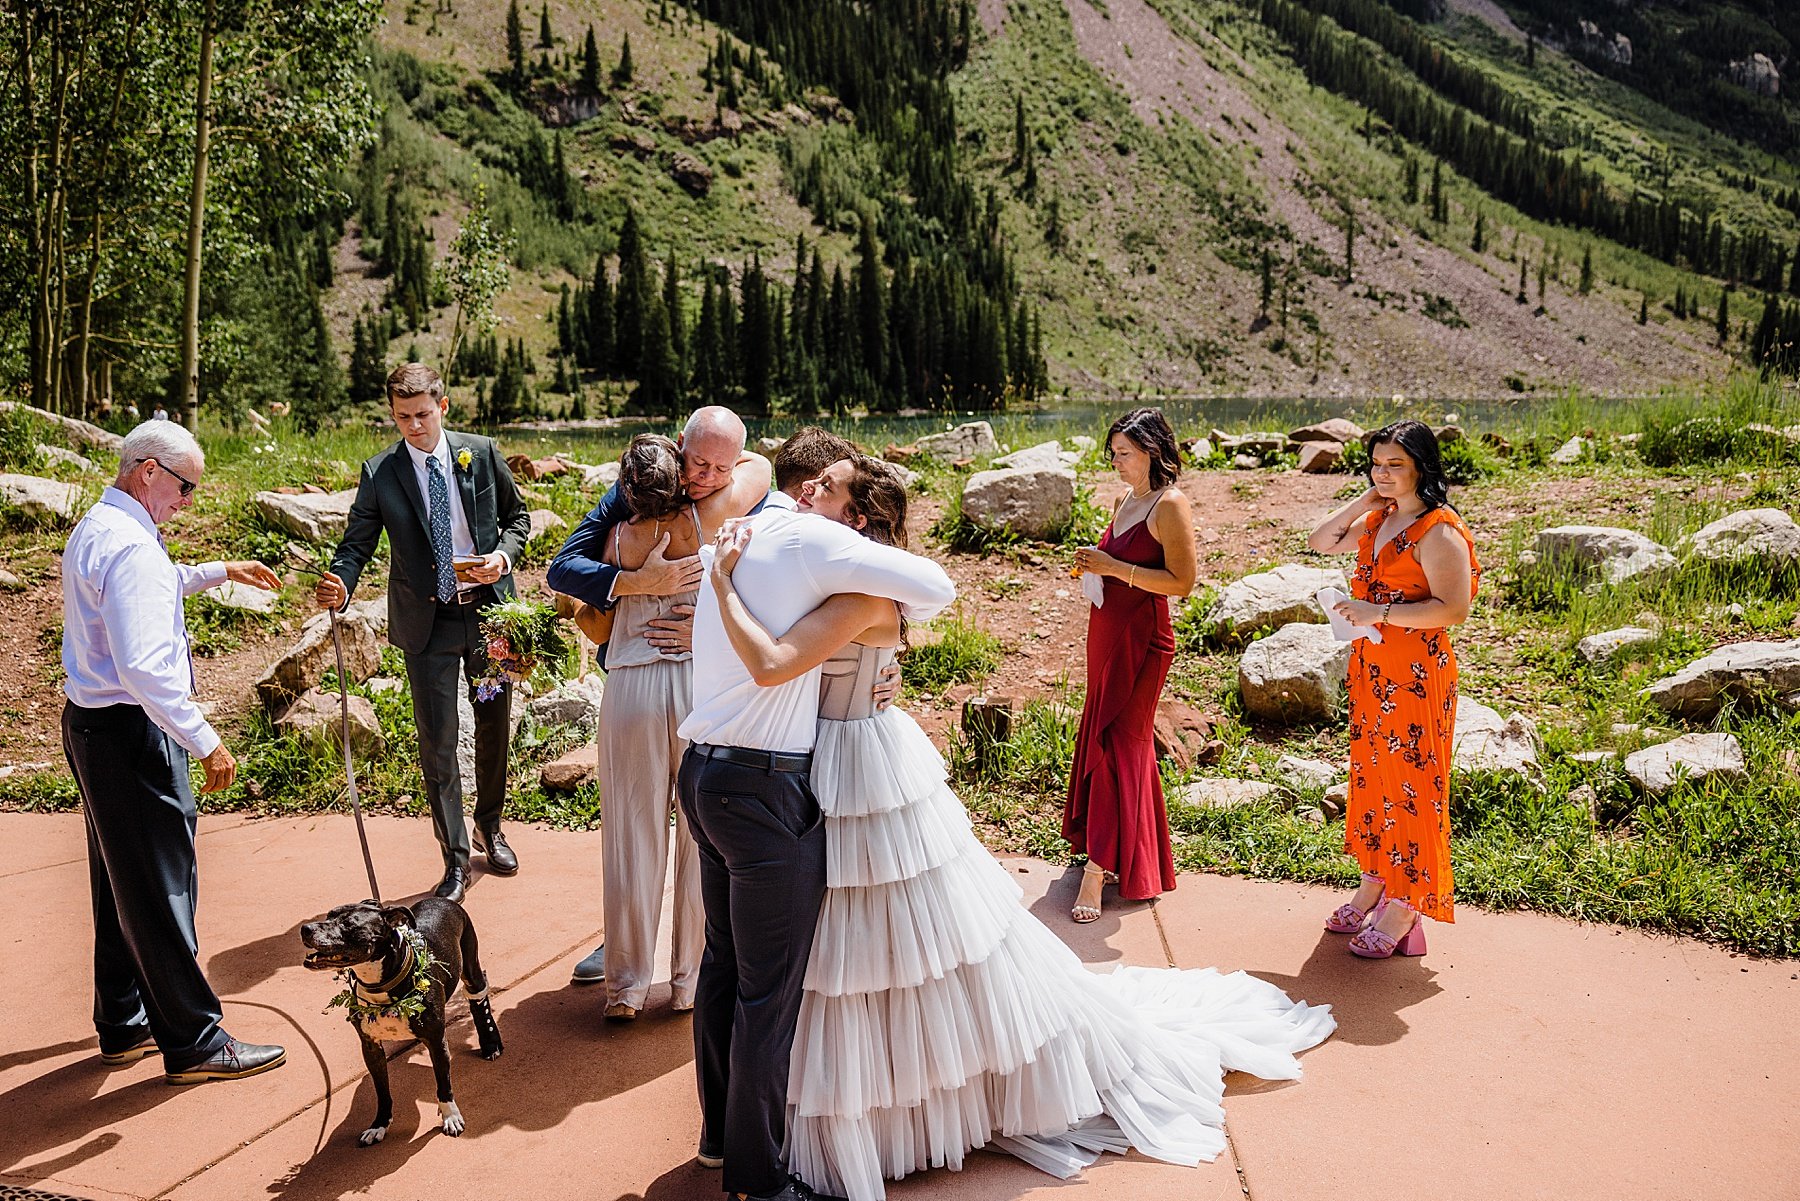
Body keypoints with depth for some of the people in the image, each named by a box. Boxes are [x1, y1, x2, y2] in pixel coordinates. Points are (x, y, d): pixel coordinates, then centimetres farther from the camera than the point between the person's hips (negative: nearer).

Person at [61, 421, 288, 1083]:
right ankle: (194, 1041, 9)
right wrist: (206, 743, -26)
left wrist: (220, 571, 34)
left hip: (92, 724, 11)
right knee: (162, 889, -2)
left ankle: (124, 1024, 33)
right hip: (131, 732, -11)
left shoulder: (96, 528, 11)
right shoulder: (131, 546, -22)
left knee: (122, 882, 20)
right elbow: (143, 668, -30)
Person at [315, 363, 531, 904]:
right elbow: (357, 542, -6)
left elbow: (517, 515, 9)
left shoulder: (482, 453, -1)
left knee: (494, 725, 16)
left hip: (490, 608, 2)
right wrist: (339, 586, -26)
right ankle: (455, 859, 12)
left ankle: (489, 827, 38)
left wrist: (504, 555, -11)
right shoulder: (380, 474, -4)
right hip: (427, 621, -2)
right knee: (437, 741, -1)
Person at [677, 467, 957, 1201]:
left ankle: (719, 1132, 38)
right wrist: (890, 615, 10)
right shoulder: (808, 539, -12)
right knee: (771, 989, 3)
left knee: (724, 963, 21)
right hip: (765, 789, -9)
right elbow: (936, 587, -11)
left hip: (703, 773, 9)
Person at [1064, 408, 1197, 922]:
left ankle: (1099, 869, -1)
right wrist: (1093, 563, 4)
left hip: (1142, 641, -9)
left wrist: (1114, 568, -21)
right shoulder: (1124, 500, 12)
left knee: (1117, 744, -6)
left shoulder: (1170, 505, -13)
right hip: (1106, 634, 9)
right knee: (1101, 737, 13)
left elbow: (1182, 581, -19)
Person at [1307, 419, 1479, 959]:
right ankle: (1372, 886, 29)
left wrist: (1377, 612, -25)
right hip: (1370, 667, 9)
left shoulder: (1438, 531, -16)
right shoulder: (1377, 520, 9)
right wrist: (1364, 500, 4)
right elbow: (1320, 542, 14)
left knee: (1411, 782, -1)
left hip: (1416, 673, -9)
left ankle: (1403, 911, 9)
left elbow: (1452, 609, -22)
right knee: (1371, 773, 16)